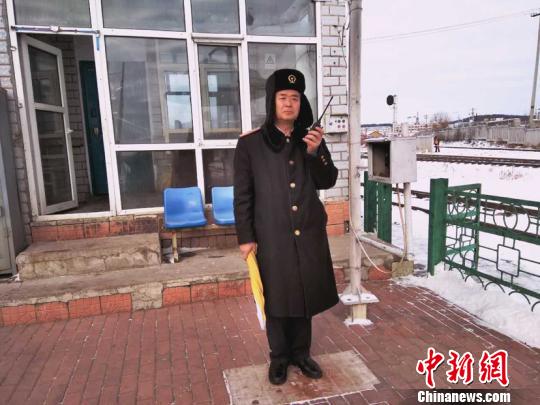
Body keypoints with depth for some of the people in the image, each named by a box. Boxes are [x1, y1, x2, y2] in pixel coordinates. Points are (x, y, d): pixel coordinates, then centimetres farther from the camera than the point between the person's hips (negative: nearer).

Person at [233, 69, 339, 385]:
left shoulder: (313, 139, 6)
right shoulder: (250, 143, -4)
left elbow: (328, 182, 3)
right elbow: (242, 194, -3)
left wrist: (314, 152, -14)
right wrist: (245, 237, -6)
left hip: (309, 234, 3)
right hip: (271, 237, -3)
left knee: (306, 297, 14)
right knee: (276, 300, 10)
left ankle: (301, 353, 35)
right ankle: (279, 358, 31)